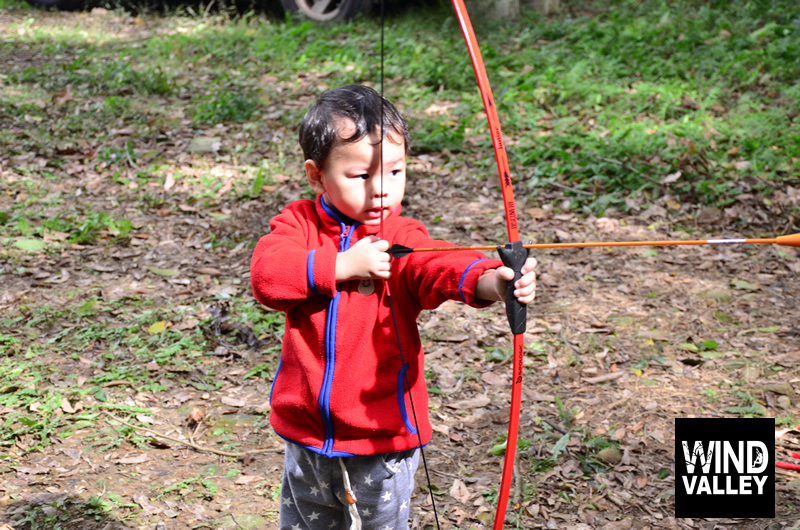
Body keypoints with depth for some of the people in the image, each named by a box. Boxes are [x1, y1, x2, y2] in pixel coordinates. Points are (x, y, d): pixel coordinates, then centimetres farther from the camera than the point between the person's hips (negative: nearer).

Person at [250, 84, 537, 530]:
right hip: (307, 435, 3)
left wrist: (490, 280, -55)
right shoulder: (298, 224, -4)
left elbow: (440, 266, -33)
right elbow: (266, 275, -20)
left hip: (383, 438, -2)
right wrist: (342, 265, -28)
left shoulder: (403, 240, -12)